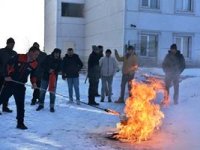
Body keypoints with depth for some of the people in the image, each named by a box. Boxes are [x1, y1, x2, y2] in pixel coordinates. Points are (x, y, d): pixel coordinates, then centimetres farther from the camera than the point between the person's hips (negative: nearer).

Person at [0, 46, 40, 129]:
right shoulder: (19, 57, -13)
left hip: (20, 86, 2)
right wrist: (7, 75, -9)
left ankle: (20, 123, 11)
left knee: (20, 105, 1)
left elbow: (33, 75, 10)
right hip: (10, 82, -2)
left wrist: (34, 83, -6)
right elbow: (9, 64, -2)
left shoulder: (35, 64, -2)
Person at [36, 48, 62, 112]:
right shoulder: (48, 57, -6)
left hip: (54, 77, 0)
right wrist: (49, 70, -21)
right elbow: (43, 65, -7)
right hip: (45, 76, 0)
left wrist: (54, 71, -20)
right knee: (42, 91, 6)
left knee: (52, 92, -2)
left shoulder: (59, 60, -2)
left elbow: (59, 68, -2)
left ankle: (52, 106, 8)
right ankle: (41, 104, 20)